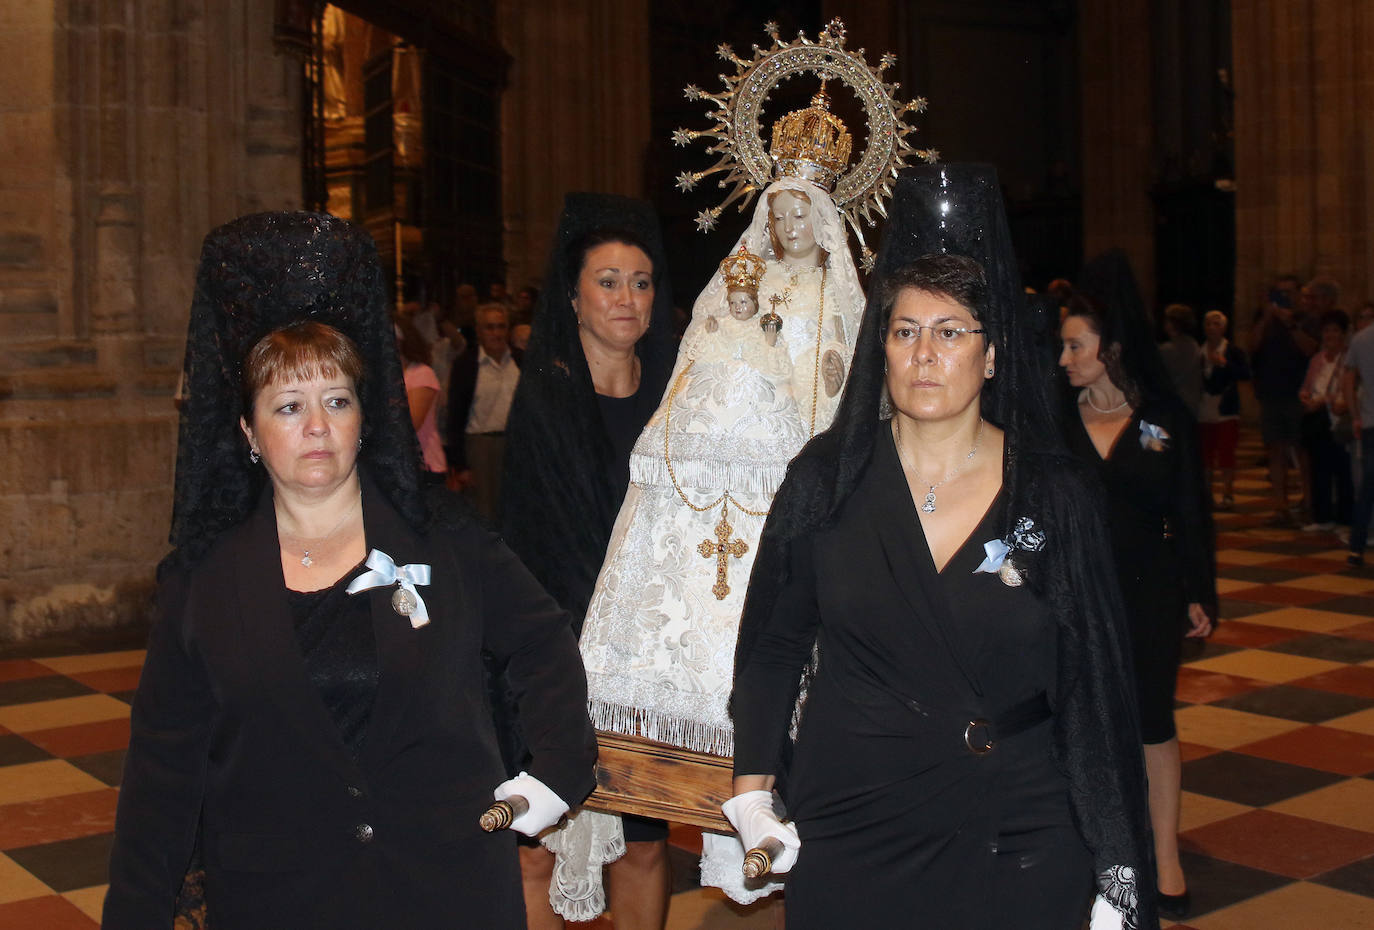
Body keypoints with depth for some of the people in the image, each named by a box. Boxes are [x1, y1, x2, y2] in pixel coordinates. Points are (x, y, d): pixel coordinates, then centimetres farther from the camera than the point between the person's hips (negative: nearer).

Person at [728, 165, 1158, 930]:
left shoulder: (1056, 494, -5)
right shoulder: (827, 479, -3)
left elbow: (1096, 685, -3)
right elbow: (774, 645, 5)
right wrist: (753, 788, -3)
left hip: (1015, 837, 0)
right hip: (849, 827, 1)